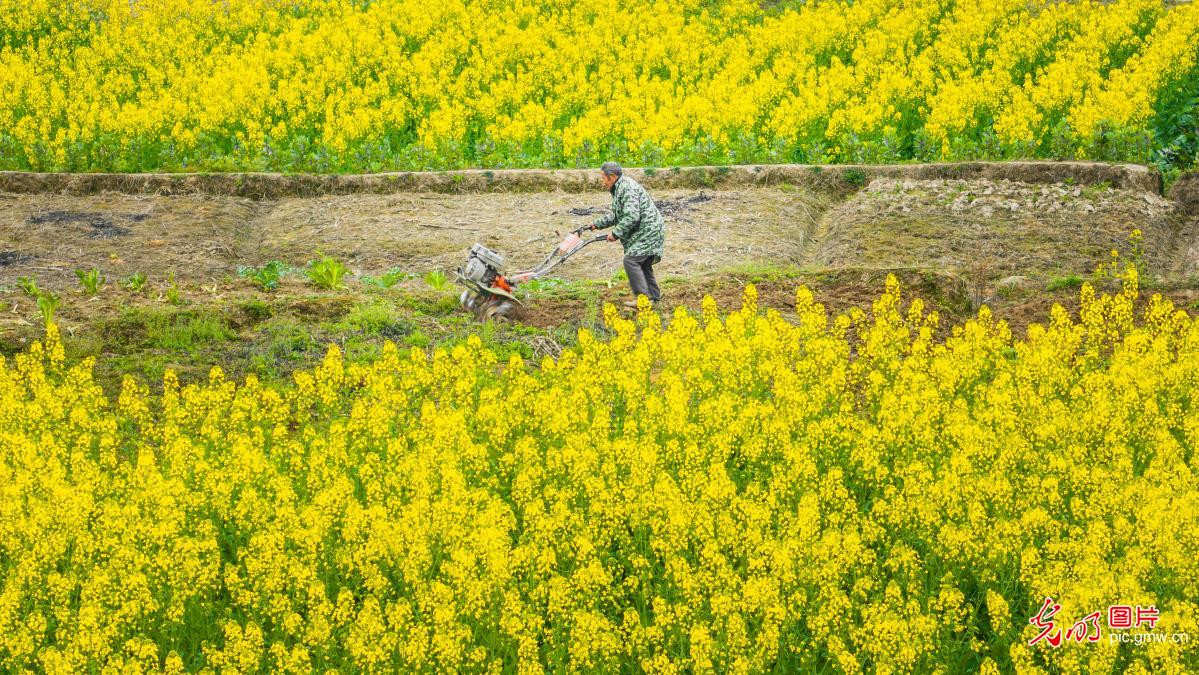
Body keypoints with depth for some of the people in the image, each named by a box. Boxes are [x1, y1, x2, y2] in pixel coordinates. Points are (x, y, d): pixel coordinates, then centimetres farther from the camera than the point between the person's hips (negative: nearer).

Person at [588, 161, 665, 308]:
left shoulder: (628, 188, -19)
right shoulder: (619, 189, 17)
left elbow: (632, 217, -27)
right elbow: (615, 215, 30)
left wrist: (616, 233, -20)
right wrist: (598, 224, 24)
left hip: (648, 232, -11)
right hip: (646, 232, 11)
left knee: (631, 260, -17)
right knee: (643, 265, 15)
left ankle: (643, 297, -17)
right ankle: (654, 297, 22)